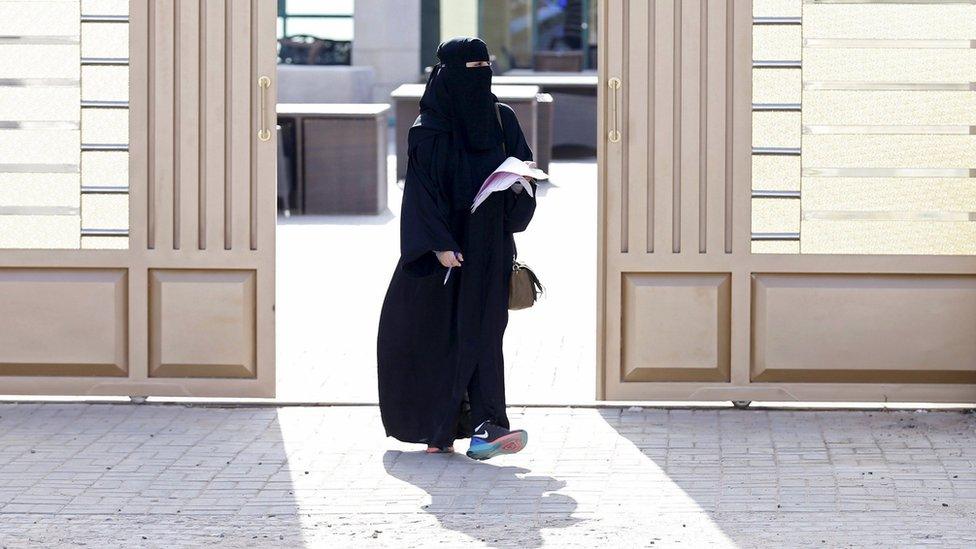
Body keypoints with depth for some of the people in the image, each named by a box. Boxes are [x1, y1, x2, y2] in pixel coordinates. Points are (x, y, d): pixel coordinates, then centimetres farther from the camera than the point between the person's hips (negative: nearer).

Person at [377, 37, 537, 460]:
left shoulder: (502, 119, 6)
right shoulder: (429, 131, -7)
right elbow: (422, 190, -11)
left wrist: (520, 183, -10)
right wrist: (439, 244, -19)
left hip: (489, 248, 3)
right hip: (444, 242, -3)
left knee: (483, 330, -6)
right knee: (436, 333, 3)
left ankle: (484, 425, -15)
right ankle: (433, 427, 17)